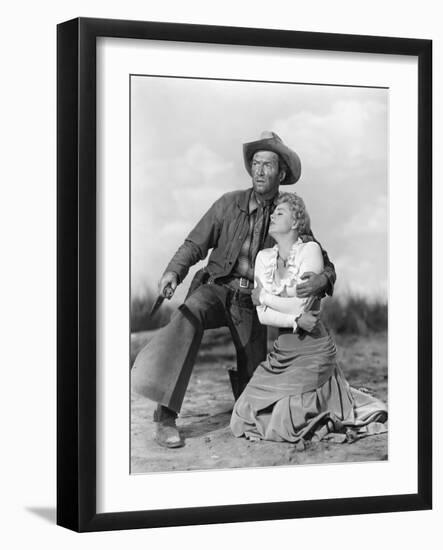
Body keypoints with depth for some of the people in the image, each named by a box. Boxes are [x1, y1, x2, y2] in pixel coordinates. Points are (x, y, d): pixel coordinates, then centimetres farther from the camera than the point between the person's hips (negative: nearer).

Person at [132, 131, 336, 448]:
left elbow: (325, 265, 0)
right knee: (189, 316, -35)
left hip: (253, 302, 2)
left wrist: (322, 280, -26)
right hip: (217, 288, -2)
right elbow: (195, 245, -2)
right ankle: (165, 416, -42)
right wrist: (173, 272, -23)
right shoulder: (229, 205, -2)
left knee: (253, 374, 1)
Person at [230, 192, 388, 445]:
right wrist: (295, 321, -15)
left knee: (287, 426, -12)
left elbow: (300, 305, -19)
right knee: (244, 419, 3)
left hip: (313, 348, -7)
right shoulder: (264, 257, 7)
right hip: (283, 348, 7)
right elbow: (263, 315, -1)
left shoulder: (310, 250, -10)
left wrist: (264, 296, -6)